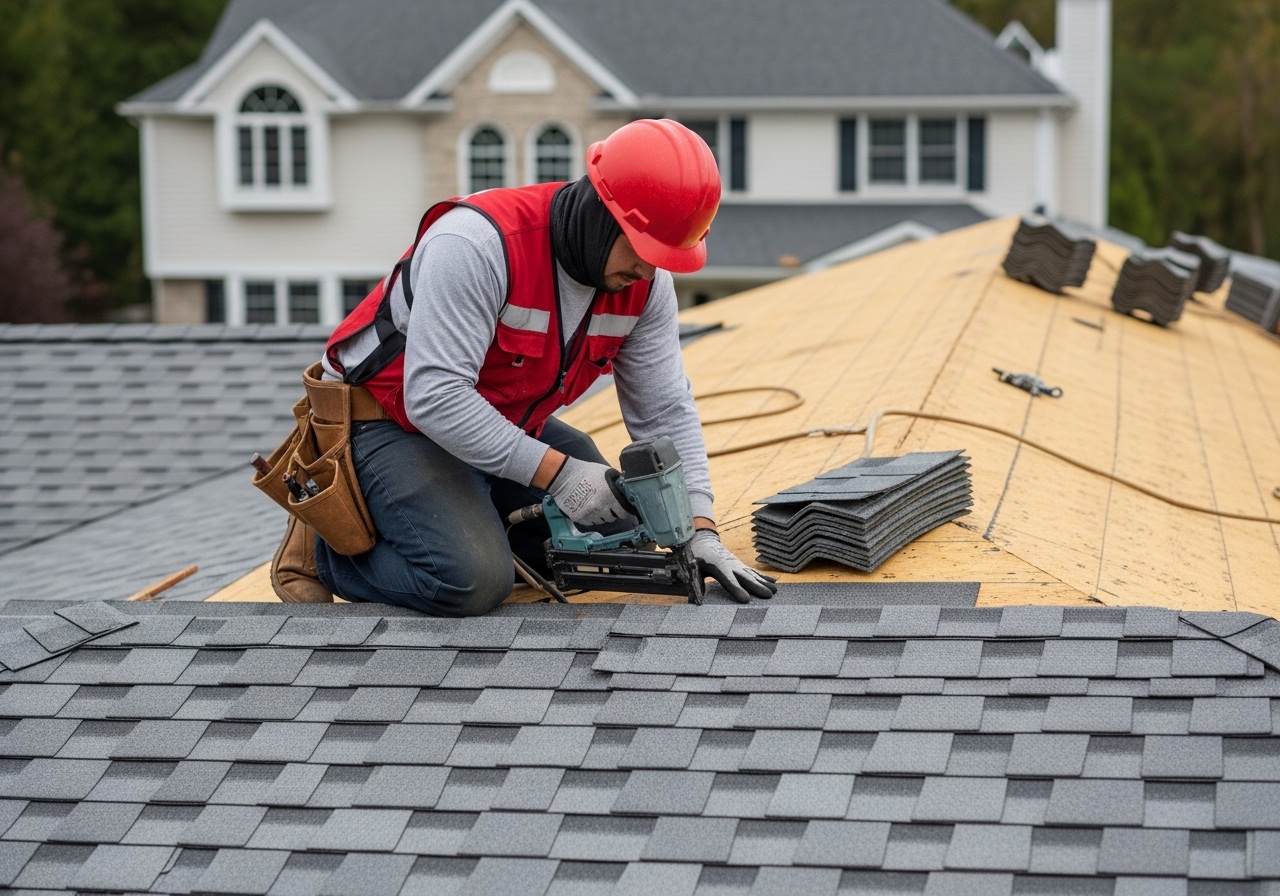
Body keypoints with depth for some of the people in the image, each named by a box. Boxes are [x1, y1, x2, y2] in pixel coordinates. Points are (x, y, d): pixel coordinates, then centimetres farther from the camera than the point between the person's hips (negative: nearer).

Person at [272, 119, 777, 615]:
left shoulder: (646, 282, -10)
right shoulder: (477, 243, -32)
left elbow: (665, 411, -4)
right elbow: (434, 396, -36)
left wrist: (699, 531, -14)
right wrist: (556, 472, -35)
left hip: (501, 424, 8)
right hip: (392, 421, -8)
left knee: (619, 523, 1)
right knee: (474, 583, -26)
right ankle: (323, 543, -2)